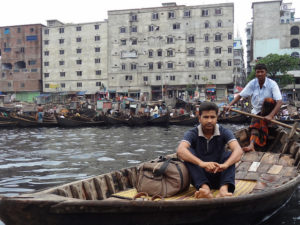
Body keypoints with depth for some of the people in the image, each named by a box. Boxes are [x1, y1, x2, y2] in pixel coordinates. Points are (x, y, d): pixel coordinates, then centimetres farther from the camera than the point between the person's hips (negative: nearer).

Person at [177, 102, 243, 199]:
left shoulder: (224, 132, -5)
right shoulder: (192, 134, -8)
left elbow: (238, 150, -23)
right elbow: (180, 150, -29)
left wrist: (225, 165, -44)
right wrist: (201, 163, -46)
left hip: (218, 176, 1)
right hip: (199, 177, -1)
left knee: (229, 154, -22)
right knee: (188, 152, -24)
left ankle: (224, 189, -45)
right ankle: (205, 189, -43)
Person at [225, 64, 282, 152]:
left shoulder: (272, 84, -17)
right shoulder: (252, 83, -6)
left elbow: (279, 101, -26)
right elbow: (240, 95, -6)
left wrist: (270, 115, -39)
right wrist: (230, 105, -23)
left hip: (270, 109, -3)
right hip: (257, 111, 3)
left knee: (268, 100, -33)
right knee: (255, 124, -24)